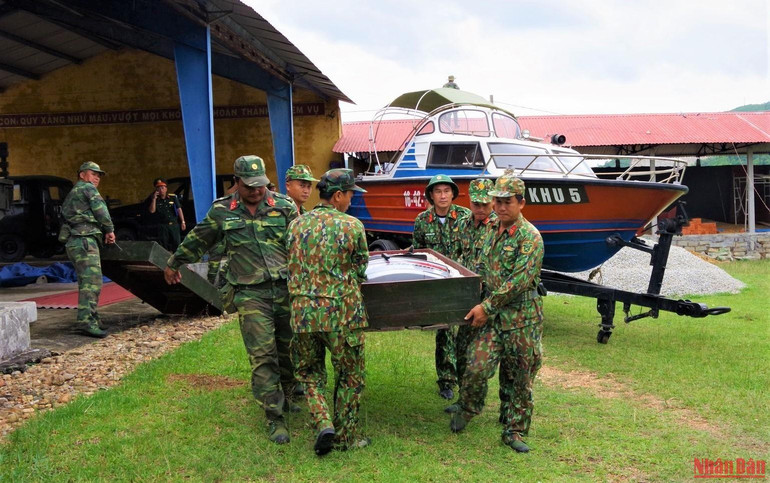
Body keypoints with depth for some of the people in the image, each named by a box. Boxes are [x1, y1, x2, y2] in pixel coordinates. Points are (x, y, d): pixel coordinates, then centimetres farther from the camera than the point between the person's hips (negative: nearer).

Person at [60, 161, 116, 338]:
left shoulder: (71, 194, 30)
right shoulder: (87, 188, 2)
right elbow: (100, 209, -9)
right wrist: (110, 230, 5)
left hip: (74, 242, 10)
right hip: (84, 241, -10)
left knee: (87, 282, 13)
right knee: (92, 282, -17)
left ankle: (91, 320, 16)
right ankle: (87, 322, -25)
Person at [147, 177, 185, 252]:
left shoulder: (173, 197, 5)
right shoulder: (154, 199, 5)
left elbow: (179, 209, 3)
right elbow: (152, 210, -8)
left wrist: (182, 221, -5)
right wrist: (154, 199, -14)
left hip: (174, 224, 1)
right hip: (162, 226, -1)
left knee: (177, 243, 2)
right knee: (164, 246, -1)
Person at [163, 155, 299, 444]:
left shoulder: (283, 207, 3)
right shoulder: (222, 212, 5)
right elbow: (198, 240, 20)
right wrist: (174, 263, 31)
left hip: (285, 288, 1)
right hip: (250, 293, -1)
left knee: (288, 350, 11)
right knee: (262, 356, -7)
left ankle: (286, 397, 35)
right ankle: (274, 418, 1)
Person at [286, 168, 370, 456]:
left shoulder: (296, 225, 3)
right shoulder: (352, 226, -8)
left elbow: (291, 268, 11)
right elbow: (361, 270, 2)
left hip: (303, 311, 3)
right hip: (342, 313, -3)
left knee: (309, 372, 20)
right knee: (349, 376, 13)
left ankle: (324, 424, 2)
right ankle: (346, 437, 22)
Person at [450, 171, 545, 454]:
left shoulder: (530, 237, -12)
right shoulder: (493, 231, 10)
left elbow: (519, 282, -19)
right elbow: (482, 269, 20)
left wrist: (487, 306, -17)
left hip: (522, 319, -4)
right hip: (492, 316, 4)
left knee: (519, 378, 6)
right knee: (477, 367, -7)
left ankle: (514, 431, 20)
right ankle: (468, 409, 21)